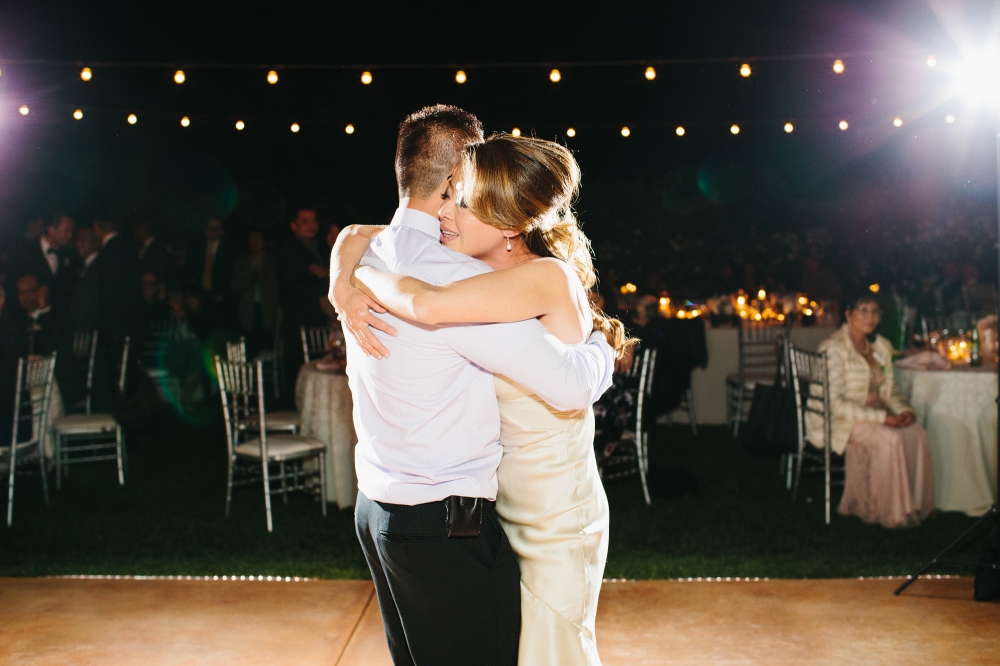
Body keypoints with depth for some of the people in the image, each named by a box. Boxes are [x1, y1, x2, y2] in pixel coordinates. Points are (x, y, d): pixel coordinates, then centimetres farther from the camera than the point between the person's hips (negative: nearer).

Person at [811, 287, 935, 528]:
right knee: (889, 439, -30)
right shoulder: (833, 348, -15)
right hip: (839, 420, -7)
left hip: (873, 412, 7)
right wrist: (881, 417, -24)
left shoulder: (881, 346, 10)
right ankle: (889, 512, -16)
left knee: (917, 434, -19)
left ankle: (915, 505, -8)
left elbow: (889, 389, 18)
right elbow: (835, 402, -21)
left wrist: (903, 409, -5)